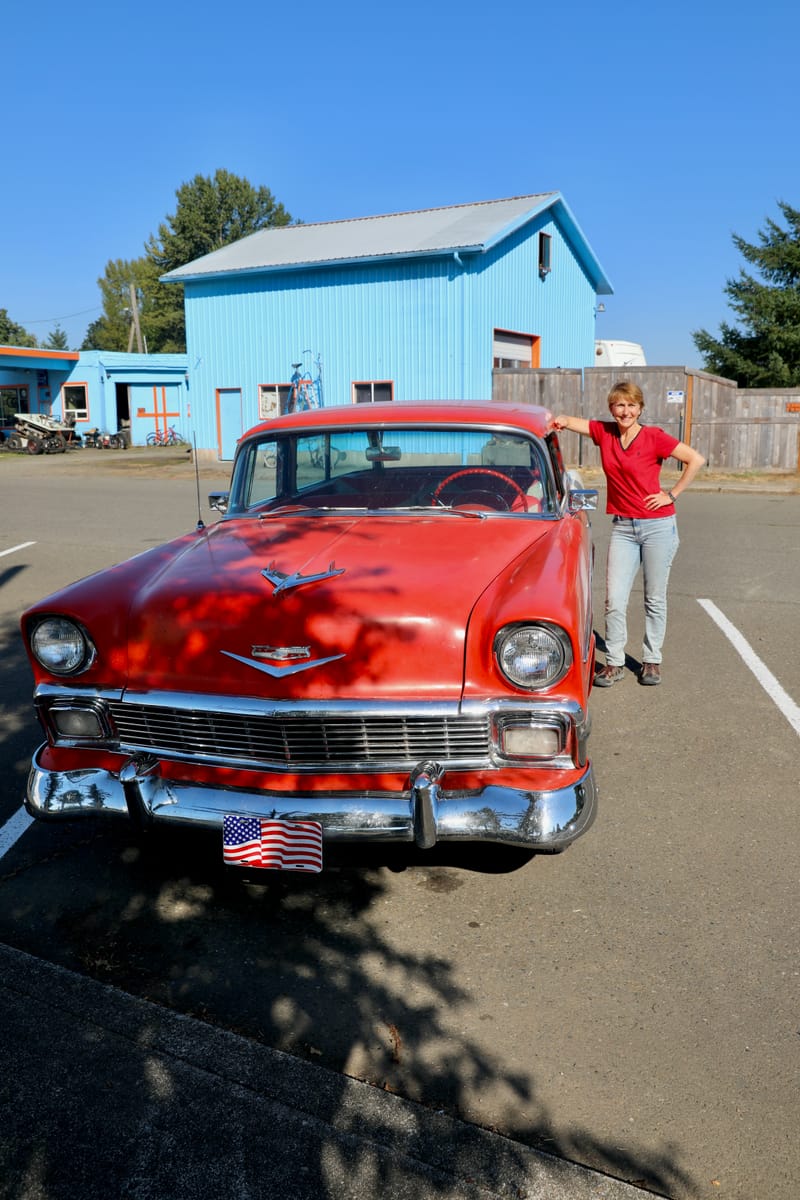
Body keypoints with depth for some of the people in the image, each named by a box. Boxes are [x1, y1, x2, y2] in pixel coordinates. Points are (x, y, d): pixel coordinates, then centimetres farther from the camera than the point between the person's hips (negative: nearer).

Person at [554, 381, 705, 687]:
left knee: (655, 599, 8)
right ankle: (614, 663, 11)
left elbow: (696, 460, -8)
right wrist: (558, 420, -23)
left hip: (658, 526, -3)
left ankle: (651, 660, 22)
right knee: (614, 601, -1)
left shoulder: (654, 437, -8)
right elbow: (566, 421, 0)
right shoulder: (603, 432, 3)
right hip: (622, 527, 3)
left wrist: (672, 495, -8)